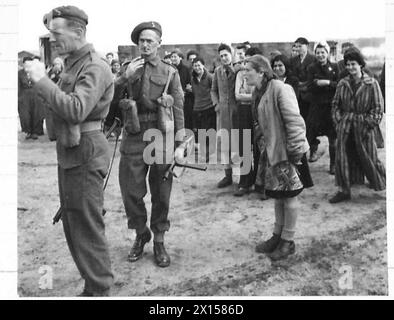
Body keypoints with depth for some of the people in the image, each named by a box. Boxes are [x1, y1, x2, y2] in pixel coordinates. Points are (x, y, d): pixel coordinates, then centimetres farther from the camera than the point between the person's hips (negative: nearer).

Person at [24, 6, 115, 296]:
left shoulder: (95, 67, -15)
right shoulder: (72, 63, 15)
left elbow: (76, 110, -28)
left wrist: (42, 80, -22)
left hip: (85, 154, -10)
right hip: (69, 152, 10)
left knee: (87, 226, -2)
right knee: (72, 222, 17)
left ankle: (99, 291, 12)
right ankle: (92, 282, 32)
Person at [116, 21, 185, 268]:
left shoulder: (170, 72, 5)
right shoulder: (128, 69, 10)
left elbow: (178, 110, 1)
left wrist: (179, 145, -6)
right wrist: (126, 77, -11)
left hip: (160, 138, -1)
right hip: (133, 138, 2)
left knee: (161, 194, 5)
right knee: (131, 191, 3)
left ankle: (159, 241, 21)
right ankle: (140, 235, 26)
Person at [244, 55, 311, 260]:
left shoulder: (280, 89, -15)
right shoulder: (263, 93, 13)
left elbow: (294, 120, -20)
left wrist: (296, 150, -21)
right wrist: (267, 150, 19)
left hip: (288, 152, -9)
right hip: (274, 152, 9)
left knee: (289, 195, 1)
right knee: (278, 195, 15)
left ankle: (288, 242, 12)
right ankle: (277, 236, 27)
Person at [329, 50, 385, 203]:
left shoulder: (372, 84, -5)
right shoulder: (342, 84, 4)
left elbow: (378, 108, -4)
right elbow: (336, 104, 13)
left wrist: (369, 124, -11)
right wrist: (338, 121, 2)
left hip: (364, 127, -3)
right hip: (345, 126, 3)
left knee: (368, 158, 6)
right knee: (342, 158, 3)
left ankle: (382, 184, 28)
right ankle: (344, 190, 14)